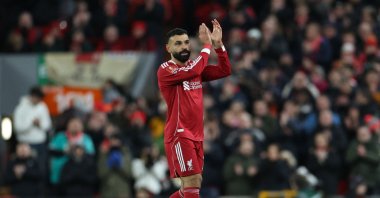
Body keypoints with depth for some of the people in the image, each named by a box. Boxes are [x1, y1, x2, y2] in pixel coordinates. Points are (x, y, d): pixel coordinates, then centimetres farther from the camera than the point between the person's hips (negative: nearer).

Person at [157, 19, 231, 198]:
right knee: (192, 184, -15)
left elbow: (224, 71, 8)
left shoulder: (195, 67, 13)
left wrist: (218, 44, -3)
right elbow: (192, 71, -26)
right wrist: (207, 45, -17)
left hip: (196, 135, 8)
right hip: (179, 135, -8)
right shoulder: (165, 70, -10)